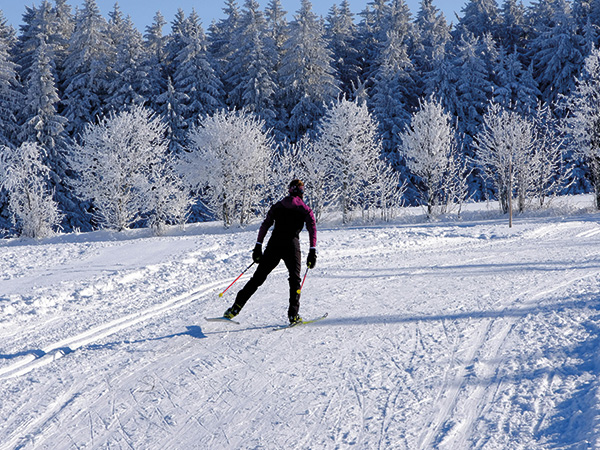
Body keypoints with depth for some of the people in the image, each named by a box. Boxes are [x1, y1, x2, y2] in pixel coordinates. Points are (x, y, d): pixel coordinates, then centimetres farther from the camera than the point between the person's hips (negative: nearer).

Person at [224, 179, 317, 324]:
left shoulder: (277, 206, 14)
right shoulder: (305, 210, 7)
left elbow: (264, 226, 9)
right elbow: (312, 229, -5)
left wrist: (258, 246, 10)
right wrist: (312, 251, -6)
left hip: (274, 245, 2)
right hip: (292, 246, -2)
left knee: (258, 277, 7)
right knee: (295, 280, 13)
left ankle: (235, 308, 2)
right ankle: (293, 314, 1)